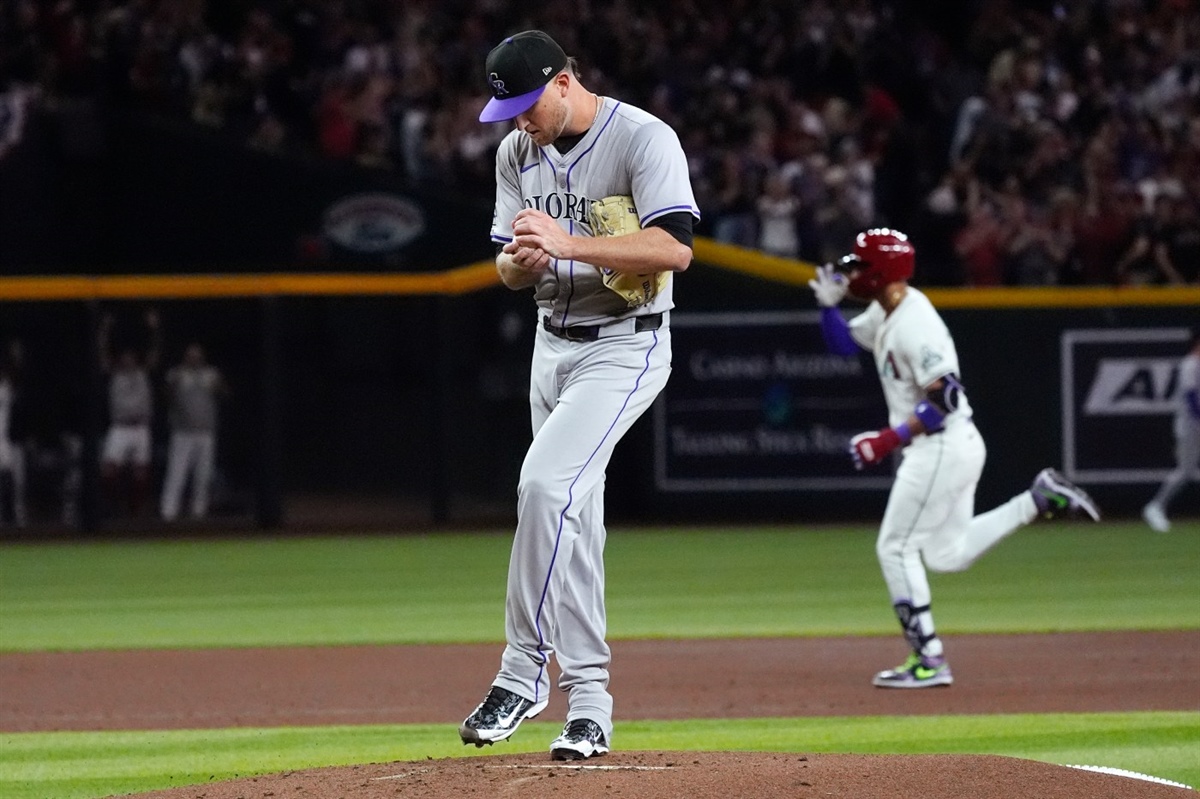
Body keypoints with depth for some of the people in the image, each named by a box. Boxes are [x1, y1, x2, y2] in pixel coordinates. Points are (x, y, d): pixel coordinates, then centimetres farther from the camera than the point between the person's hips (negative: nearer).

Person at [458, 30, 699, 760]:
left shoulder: (643, 139, -17)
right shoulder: (518, 152, 5)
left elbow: (675, 248, -27)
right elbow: (508, 269, 8)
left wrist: (570, 244, -34)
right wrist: (523, 260, -17)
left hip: (625, 347, -8)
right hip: (554, 340, 8)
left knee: (545, 483, -23)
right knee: (573, 514, 9)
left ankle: (525, 672, -16)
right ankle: (588, 701, 16)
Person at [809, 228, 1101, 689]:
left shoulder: (914, 325, -21)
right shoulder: (884, 313, 9)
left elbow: (945, 397, -26)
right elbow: (843, 343, 22)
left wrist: (890, 439, -25)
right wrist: (828, 305, 2)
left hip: (943, 447, -10)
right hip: (942, 448, 10)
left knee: (896, 547, -5)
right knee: (948, 554, 17)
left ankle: (928, 661, -3)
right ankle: (1039, 500, 16)